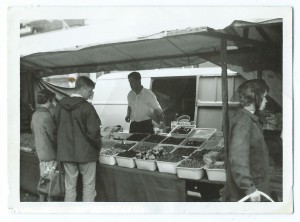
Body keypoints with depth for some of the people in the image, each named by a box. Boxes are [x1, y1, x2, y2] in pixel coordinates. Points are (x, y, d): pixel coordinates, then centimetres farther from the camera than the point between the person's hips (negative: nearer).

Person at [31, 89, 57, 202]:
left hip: (40, 153, 9)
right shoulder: (47, 116, -20)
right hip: (50, 154, -9)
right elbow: (53, 136, -17)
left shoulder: (35, 115, 5)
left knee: (43, 179, 16)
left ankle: (42, 200, 25)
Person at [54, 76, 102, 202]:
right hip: (86, 152, -5)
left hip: (66, 152, 5)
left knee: (69, 188, 14)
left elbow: (56, 127, 7)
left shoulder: (60, 105, 2)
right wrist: (98, 146, 1)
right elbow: (93, 132, -16)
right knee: (88, 188, 8)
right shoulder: (86, 107, -15)